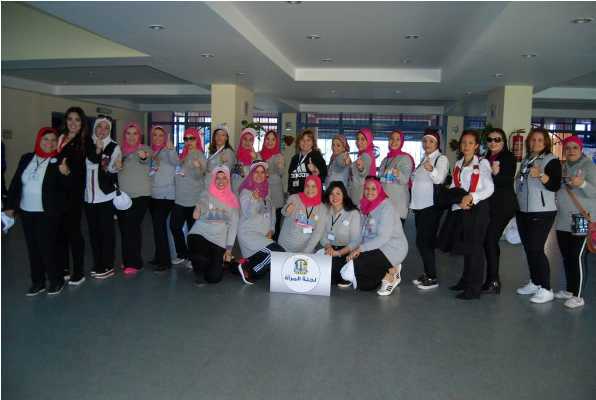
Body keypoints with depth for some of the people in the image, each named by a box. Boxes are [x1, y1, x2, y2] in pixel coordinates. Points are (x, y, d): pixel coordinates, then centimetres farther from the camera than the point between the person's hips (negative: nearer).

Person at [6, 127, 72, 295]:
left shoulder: (59, 161, -6)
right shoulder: (26, 158, 7)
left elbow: (68, 187, -12)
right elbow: (15, 183, 13)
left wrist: (66, 174, -31)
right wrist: (10, 205, 11)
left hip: (48, 213, -5)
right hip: (26, 212, 5)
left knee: (47, 248, -5)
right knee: (32, 248, 11)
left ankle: (57, 280, 13)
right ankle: (38, 282, 23)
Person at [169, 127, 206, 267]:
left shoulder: (199, 155, -9)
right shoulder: (183, 154, 12)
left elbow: (198, 175, -22)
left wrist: (198, 167, -43)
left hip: (193, 199, -7)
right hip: (180, 198, 7)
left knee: (193, 228, -1)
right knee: (174, 225, 9)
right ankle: (182, 254, 23)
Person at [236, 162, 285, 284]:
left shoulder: (266, 192, 14)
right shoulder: (246, 192, -6)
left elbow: (271, 212, 15)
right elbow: (248, 214, -17)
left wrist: (271, 229, 1)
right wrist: (255, 199, -34)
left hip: (264, 234, 7)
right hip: (249, 233, -7)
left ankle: (247, 263, 6)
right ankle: (248, 268, -10)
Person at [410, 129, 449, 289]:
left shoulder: (441, 159, -8)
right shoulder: (423, 160, 16)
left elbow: (439, 179, -27)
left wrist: (431, 170, -46)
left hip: (431, 206, -8)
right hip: (420, 205, 8)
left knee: (424, 241, -9)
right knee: (423, 241, 10)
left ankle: (433, 278, -1)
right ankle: (427, 273, 20)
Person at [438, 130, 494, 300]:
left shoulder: (482, 163, -1)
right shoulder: (458, 164, 15)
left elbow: (489, 188, -8)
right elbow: (453, 188, 10)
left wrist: (471, 197, -20)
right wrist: (460, 198, -10)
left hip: (477, 208, -5)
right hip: (460, 209, 6)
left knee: (474, 246, -5)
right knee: (464, 246, 11)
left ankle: (474, 288, 0)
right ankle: (466, 280, 24)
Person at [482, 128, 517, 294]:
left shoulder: (509, 157, -5)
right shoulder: (486, 158, 14)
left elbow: (508, 181, -17)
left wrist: (496, 173, -29)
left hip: (502, 206, -7)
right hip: (488, 205, 7)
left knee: (490, 240, -12)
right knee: (489, 241, 9)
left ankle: (493, 281, -4)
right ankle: (492, 280, 18)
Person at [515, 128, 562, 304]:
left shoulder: (551, 160, -6)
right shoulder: (526, 160, 14)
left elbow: (555, 186, -18)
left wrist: (541, 175, -34)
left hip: (542, 213, -7)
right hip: (523, 211, 7)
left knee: (536, 250, -10)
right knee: (528, 249, 10)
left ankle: (546, 290, -2)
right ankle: (534, 283, 22)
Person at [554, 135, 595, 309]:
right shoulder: (563, 166, 11)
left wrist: (582, 183, -34)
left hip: (581, 220, -6)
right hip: (562, 220, 7)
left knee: (576, 257, -7)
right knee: (566, 257, 13)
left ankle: (577, 296, 2)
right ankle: (569, 290, 25)